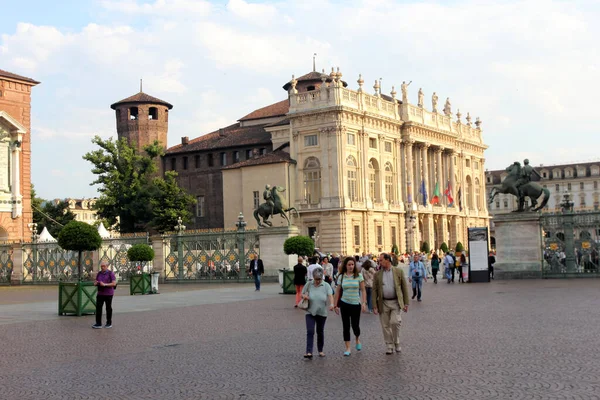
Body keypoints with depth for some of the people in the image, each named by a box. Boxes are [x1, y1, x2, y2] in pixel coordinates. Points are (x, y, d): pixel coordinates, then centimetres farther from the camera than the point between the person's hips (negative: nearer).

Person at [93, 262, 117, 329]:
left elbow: (114, 283, -13)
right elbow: (95, 283, 13)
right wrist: (95, 283, -12)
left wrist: (105, 284, -23)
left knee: (108, 308, 4)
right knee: (98, 308, -6)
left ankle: (109, 323, 15)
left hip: (108, 294, -4)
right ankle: (98, 324, -6)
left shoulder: (111, 273, -5)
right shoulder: (99, 274, 11)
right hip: (100, 293, 4)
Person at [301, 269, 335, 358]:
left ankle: (320, 350, 28)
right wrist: (304, 296, -14)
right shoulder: (309, 284, 0)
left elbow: (330, 295, -18)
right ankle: (309, 352, -13)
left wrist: (331, 304, -38)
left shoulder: (326, 286, -4)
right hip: (310, 312, 0)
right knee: (310, 331, -10)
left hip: (322, 313, 0)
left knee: (320, 332, 12)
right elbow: (302, 294, 11)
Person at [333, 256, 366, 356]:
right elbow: (338, 292, 6)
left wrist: (364, 303, -10)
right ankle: (348, 348, 10)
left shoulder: (359, 276, -3)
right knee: (346, 326, 3)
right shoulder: (341, 277, 1)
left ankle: (358, 340, 34)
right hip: (344, 304, 1)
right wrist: (335, 305, 5)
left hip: (356, 304, -1)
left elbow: (363, 290, -2)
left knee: (355, 325, 0)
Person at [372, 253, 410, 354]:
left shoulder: (398, 271, 2)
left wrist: (406, 303, -1)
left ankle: (396, 343, 8)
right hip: (383, 303, 2)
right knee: (385, 326, 4)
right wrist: (374, 306, -2)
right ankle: (389, 345, 17)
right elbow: (374, 291, 5)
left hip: (396, 302, -2)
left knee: (395, 322, -14)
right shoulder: (377, 274, 6)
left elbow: (404, 287, 3)